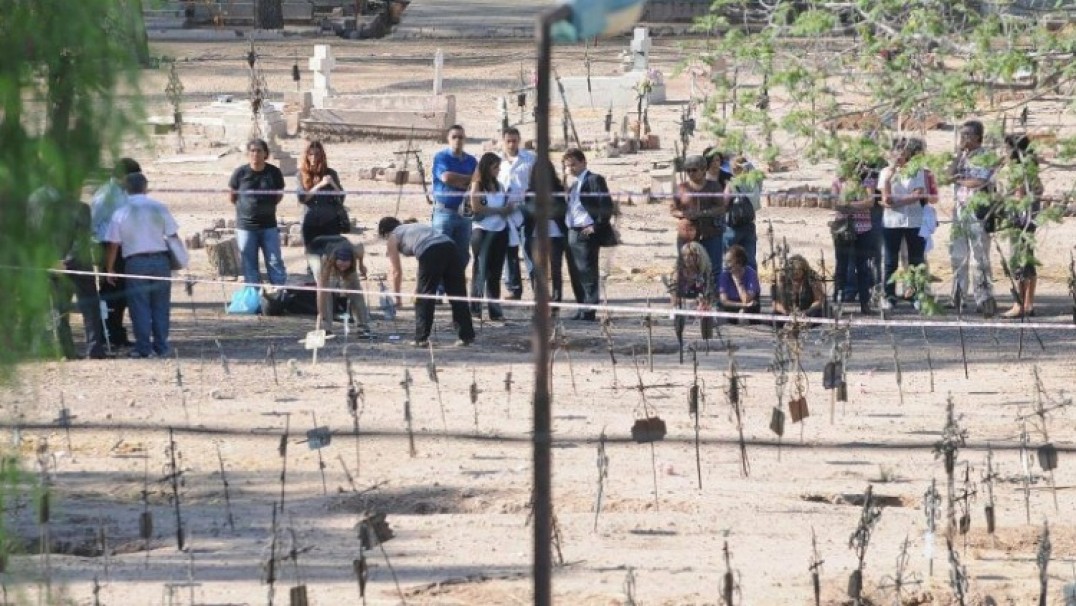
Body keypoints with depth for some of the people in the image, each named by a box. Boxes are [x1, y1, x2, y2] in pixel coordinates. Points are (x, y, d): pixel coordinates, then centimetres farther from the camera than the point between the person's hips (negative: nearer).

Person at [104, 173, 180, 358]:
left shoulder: (121, 213, -1)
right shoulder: (159, 208, 1)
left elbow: (113, 245, 0)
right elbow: (172, 235, 4)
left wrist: (110, 269, 9)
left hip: (136, 262, -2)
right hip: (160, 259, 2)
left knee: (139, 307, 3)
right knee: (160, 306, 9)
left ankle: (143, 347, 1)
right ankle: (161, 346, 10)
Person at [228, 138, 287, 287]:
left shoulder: (274, 172, -4)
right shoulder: (240, 173, -7)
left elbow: (279, 194, 11)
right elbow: (232, 196, 6)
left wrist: (268, 207, 7)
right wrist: (246, 207, 8)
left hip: (268, 225, 0)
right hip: (246, 226, 0)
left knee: (275, 263, 1)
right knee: (249, 266, 5)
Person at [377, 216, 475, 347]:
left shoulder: (392, 238, 20)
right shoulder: (413, 227, 38)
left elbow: (396, 272, 18)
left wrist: (397, 297, 27)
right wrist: (418, 286, 42)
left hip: (431, 252, -6)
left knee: (424, 297, 5)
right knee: (458, 295, 10)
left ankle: (421, 339, 5)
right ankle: (466, 336, 12)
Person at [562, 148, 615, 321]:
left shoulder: (594, 180, -6)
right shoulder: (574, 185, 21)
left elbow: (606, 206, -13)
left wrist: (596, 226, -15)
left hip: (587, 234, -9)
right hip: (572, 234, 9)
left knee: (588, 274, -8)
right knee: (575, 274, 9)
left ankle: (589, 311, -8)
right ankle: (582, 309, 15)